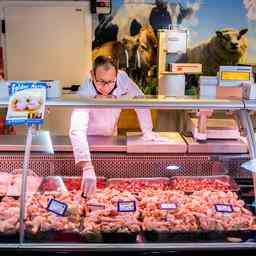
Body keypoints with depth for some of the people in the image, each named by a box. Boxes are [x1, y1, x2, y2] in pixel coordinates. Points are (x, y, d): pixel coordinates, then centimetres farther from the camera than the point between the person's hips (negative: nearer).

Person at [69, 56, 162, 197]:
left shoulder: (122, 78, -28)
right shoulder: (85, 95, -39)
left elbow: (139, 99, -11)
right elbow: (77, 131, -51)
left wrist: (147, 131, -14)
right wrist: (87, 168, -64)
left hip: (111, 136, 4)